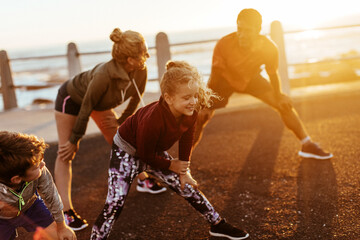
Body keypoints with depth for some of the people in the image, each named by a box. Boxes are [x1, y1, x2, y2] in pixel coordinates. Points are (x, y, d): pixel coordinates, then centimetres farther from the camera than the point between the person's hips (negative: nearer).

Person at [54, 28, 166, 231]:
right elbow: (86, 109, -30)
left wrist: (122, 121, 7)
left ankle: (143, 180, 29)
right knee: (66, 153, -9)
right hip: (71, 98, -6)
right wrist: (75, 140, -19)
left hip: (101, 103, 6)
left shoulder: (141, 72, -25)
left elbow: (135, 100, -4)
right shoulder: (103, 75, -43)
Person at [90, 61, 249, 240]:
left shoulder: (190, 114, -20)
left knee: (188, 187, 7)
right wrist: (171, 166, -11)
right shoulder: (152, 119, -40)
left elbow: (185, 143, -2)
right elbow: (145, 156, -25)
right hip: (126, 151, -6)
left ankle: (218, 225, 24)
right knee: (115, 203, -17)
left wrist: (183, 172, 0)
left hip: (155, 153, 6)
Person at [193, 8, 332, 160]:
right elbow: (216, 74, -23)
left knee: (285, 104, -5)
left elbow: (273, 74, -9)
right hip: (225, 79, -2)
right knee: (201, 116, -15)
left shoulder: (269, 48, -28)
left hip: (251, 79, 2)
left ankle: (308, 146, 8)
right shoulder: (224, 44, -35)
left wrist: (278, 97, -1)